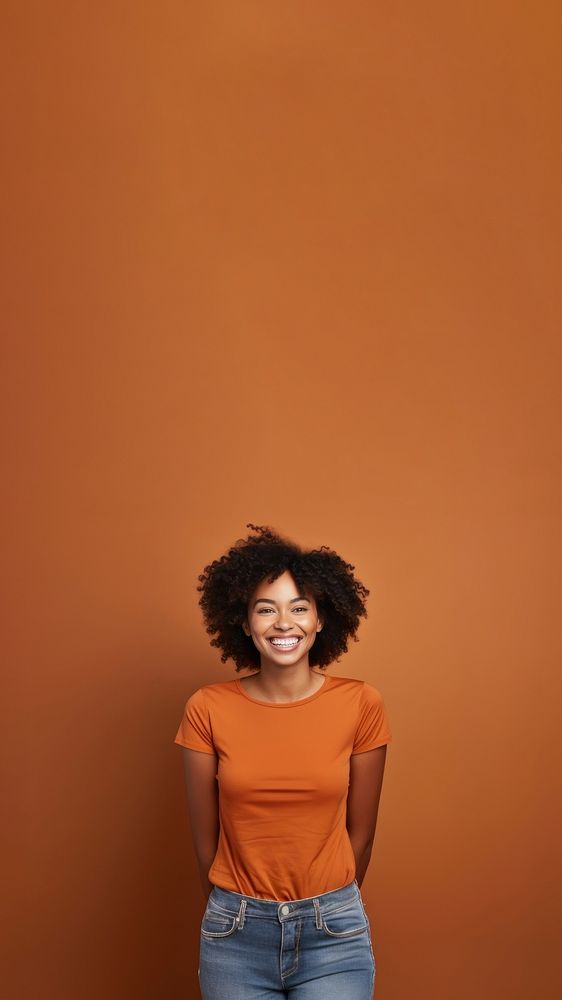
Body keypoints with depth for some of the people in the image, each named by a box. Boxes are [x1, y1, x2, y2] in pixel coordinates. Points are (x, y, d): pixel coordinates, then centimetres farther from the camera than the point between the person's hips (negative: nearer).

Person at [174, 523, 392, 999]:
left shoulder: (361, 704, -8)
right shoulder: (208, 710, -8)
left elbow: (360, 834, 2)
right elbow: (205, 839, 1)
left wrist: (329, 906, 11)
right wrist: (232, 911, 10)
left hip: (334, 936, 0)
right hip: (236, 935, 0)